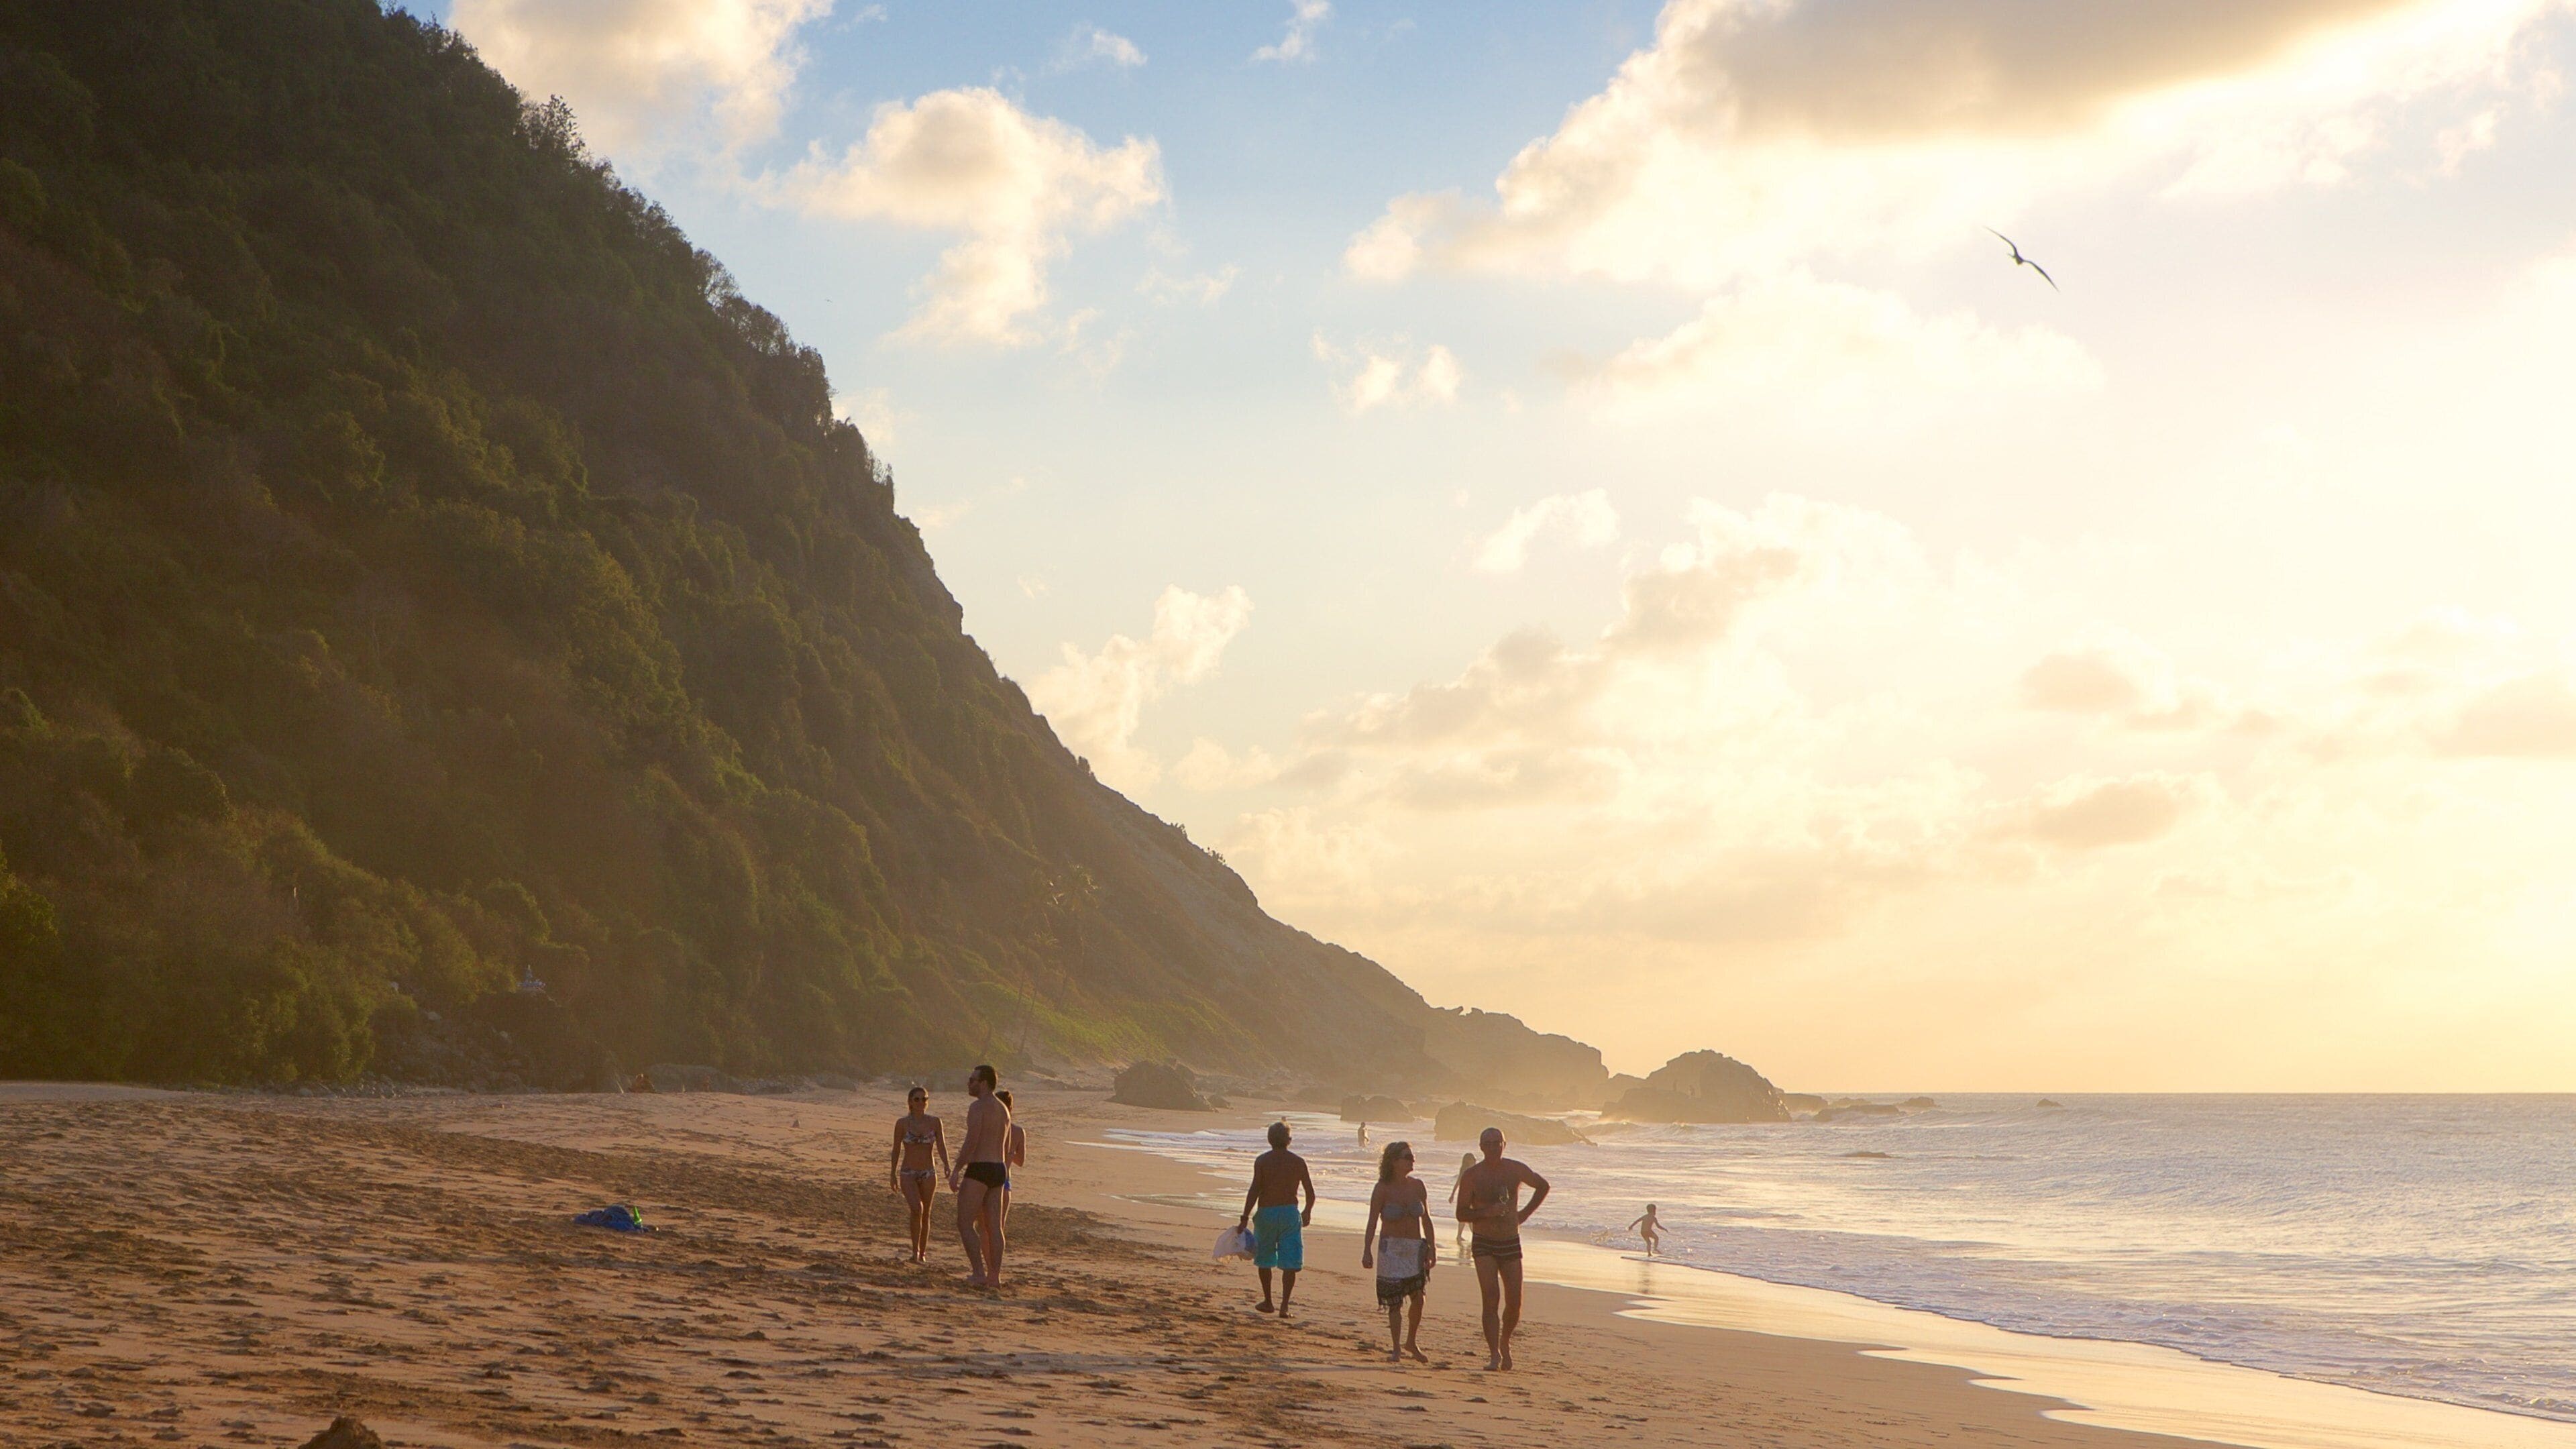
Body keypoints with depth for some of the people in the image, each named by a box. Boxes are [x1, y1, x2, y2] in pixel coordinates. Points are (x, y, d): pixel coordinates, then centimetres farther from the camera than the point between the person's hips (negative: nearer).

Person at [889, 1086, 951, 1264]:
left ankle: (922, 1253, 20)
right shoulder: (902, 1123, -2)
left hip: (929, 1175, 2)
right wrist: (893, 1175, 10)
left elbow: (941, 1147, -5)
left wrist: (946, 1166, -22)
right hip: (908, 1174, -2)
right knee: (916, 1209, -22)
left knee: (925, 1215, 8)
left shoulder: (934, 1122, 1)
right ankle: (915, 1251, -15)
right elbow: (896, 1150, 6)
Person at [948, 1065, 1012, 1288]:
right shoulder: (1003, 1110, 16)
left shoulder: (978, 1107, -12)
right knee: (993, 1226, 9)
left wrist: (956, 1171, -17)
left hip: (979, 1169, -9)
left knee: (965, 1223, -3)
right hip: (998, 1170, 9)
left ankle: (979, 1273, -11)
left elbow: (971, 1142, -20)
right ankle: (994, 1275, 8)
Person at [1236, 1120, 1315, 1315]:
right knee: (1289, 1263, 2)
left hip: (1266, 1213, 0)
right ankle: (1284, 1305, -7)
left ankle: (1268, 1302, 25)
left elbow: (1254, 1190, -13)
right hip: (1290, 1213, 0)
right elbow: (1310, 1193, 5)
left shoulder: (1262, 1161, -5)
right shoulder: (1298, 1162, 0)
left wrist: (1245, 1217, -9)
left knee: (1265, 1260, 17)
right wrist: (1307, 1212, 24)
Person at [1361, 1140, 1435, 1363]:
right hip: (1391, 1248, -3)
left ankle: (1411, 1342, 12)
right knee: (1394, 1302, -3)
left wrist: (1432, 1249, 7)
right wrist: (1366, 1252, -12)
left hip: (1416, 1248, 3)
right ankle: (1396, 1349, 6)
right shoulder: (1383, 1189, -6)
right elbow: (1372, 1223, -6)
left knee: (1418, 1297, -7)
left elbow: (1426, 1221, 11)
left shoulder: (1417, 1186, 5)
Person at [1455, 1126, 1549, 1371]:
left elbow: (1543, 1186, 19)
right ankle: (1495, 1356, -17)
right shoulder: (1471, 1176, -5)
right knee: (1491, 1298, -16)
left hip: (1511, 1243, 3)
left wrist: (1526, 1212, 9)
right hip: (1484, 1243, -3)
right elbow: (1461, 1214, -3)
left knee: (1514, 1303, 1)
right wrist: (1486, 1212, -21)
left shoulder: (1517, 1170, 1)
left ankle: (1505, 1343, 29)